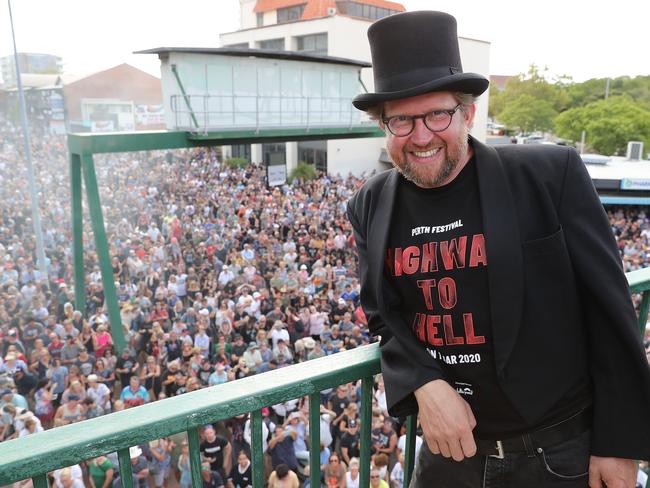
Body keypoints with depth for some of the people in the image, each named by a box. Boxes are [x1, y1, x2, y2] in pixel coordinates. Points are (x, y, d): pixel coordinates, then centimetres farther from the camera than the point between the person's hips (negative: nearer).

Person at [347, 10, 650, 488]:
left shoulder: (550, 175, -15)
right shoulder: (372, 206, -5)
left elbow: (608, 311, -10)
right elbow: (384, 316, 1)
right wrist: (424, 385, -17)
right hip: (452, 443, 3)